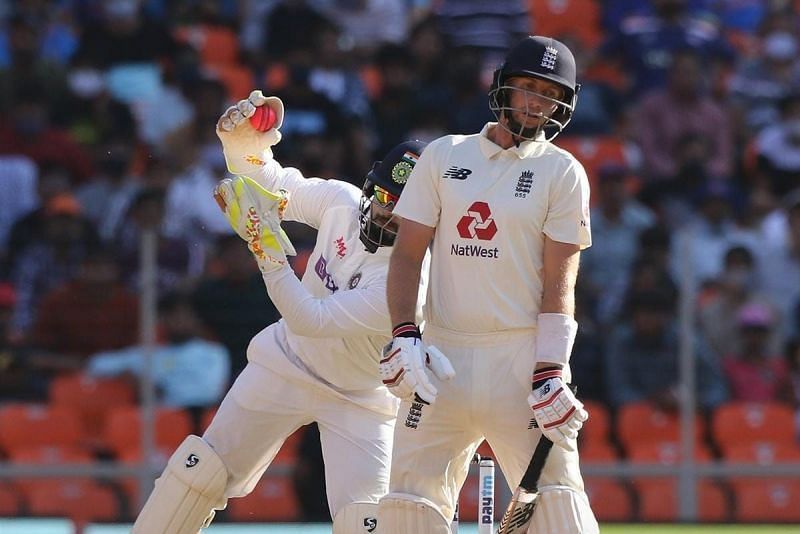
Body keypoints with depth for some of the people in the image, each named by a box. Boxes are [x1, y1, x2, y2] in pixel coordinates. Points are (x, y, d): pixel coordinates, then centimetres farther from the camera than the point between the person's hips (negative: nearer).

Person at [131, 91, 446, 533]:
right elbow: (271, 186, -1)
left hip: (359, 399, -5)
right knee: (201, 470, 4)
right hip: (287, 364, 5)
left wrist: (268, 248, -36)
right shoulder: (343, 202, -14)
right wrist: (243, 142, -22)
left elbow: (310, 320, -33)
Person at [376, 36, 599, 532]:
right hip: (443, 355, 3)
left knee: (555, 494, -12)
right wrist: (404, 336, -7)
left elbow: (559, 282, -3)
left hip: (522, 358, -3)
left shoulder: (563, 173, 4)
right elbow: (407, 253, 8)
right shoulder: (444, 156, 11)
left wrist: (550, 374, -13)